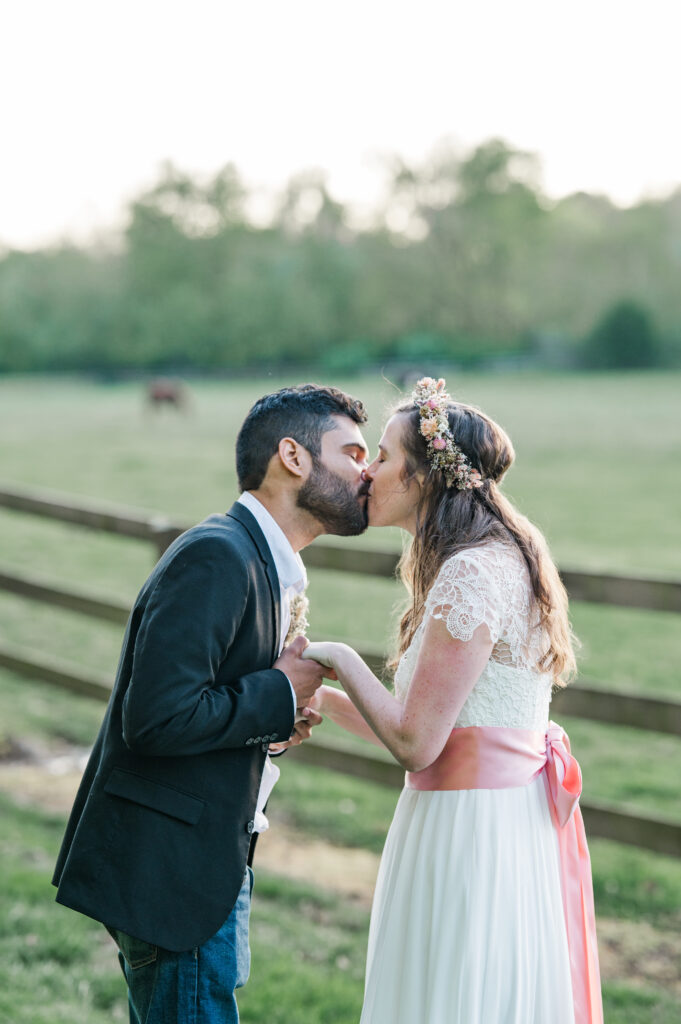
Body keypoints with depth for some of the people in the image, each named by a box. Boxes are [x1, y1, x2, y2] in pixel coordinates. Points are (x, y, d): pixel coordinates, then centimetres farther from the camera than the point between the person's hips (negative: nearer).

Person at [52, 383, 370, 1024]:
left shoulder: (260, 562, 14)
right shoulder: (217, 557, -19)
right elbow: (155, 718, -27)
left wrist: (269, 724, 2)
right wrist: (279, 695, -16)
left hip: (201, 866, 10)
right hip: (169, 875, -10)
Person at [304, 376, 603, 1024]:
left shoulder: (472, 573, -19)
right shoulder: (498, 560, 12)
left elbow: (415, 743, -19)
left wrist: (340, 659, -6)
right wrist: (323, 700, 13)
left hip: (473, 833, -10)